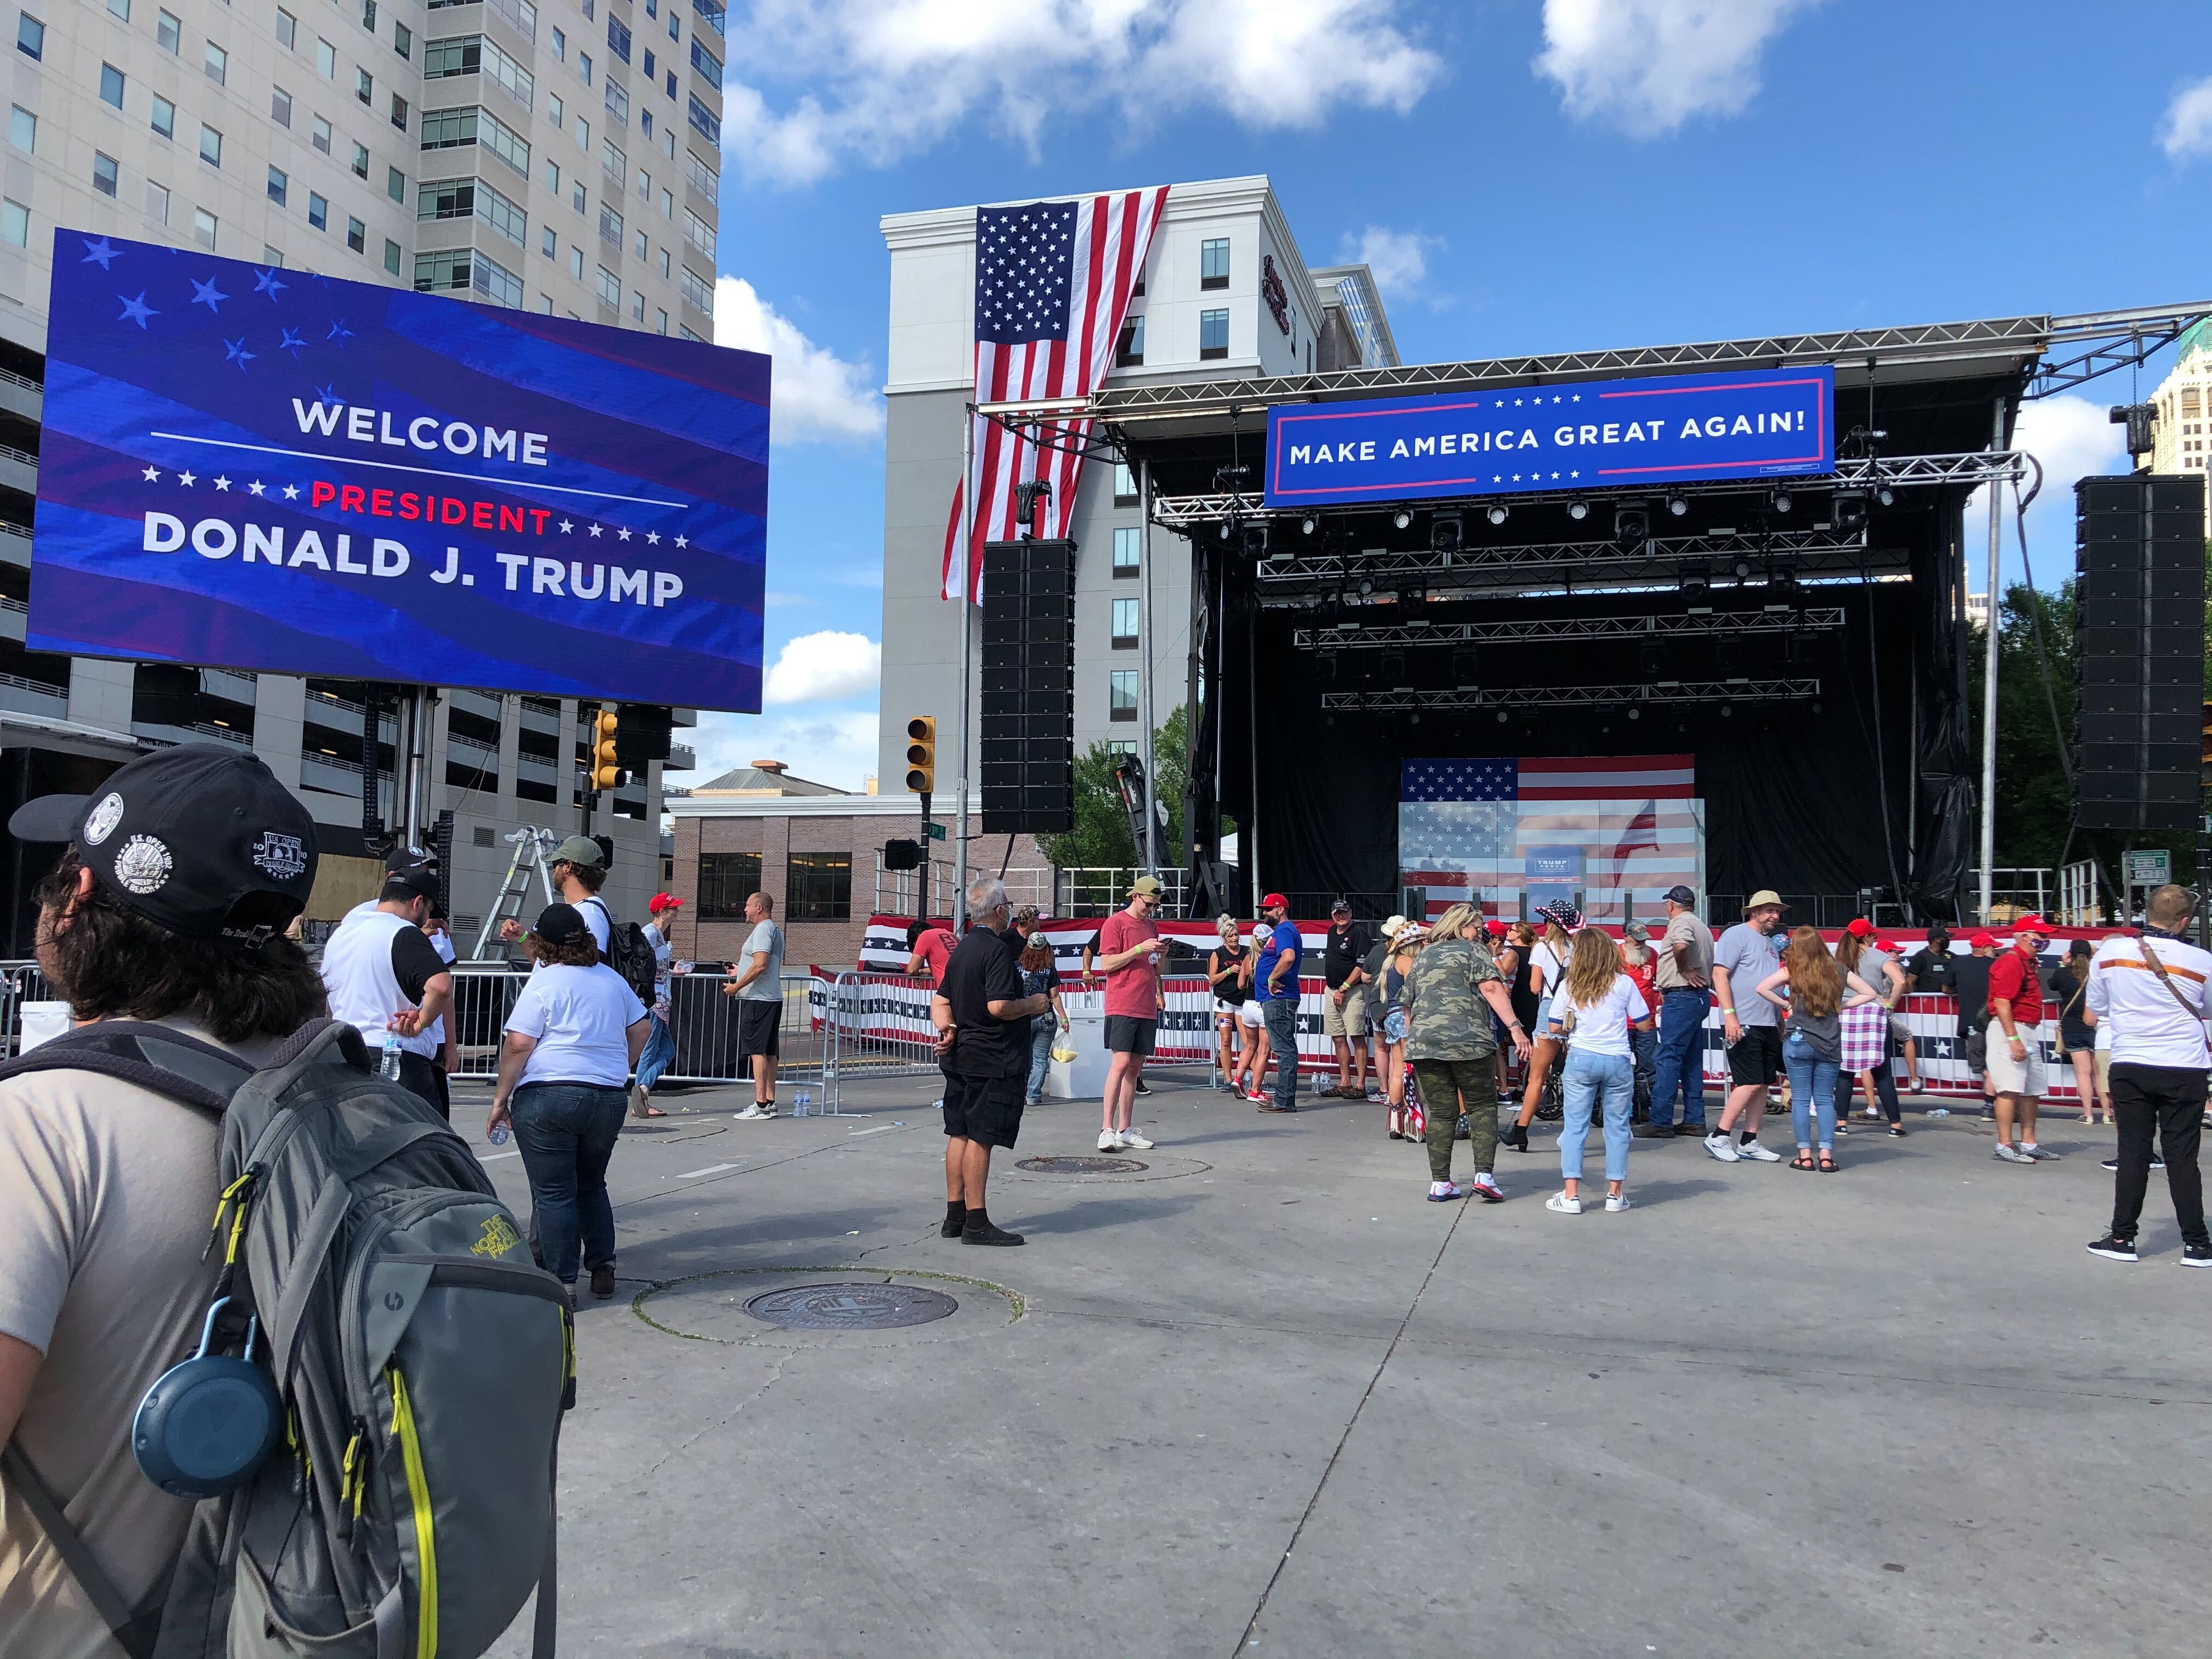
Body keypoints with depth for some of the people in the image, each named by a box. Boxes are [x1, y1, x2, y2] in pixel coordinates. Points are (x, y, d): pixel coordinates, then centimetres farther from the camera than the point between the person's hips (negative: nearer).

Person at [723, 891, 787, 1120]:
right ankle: (770, 1102, 12)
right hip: (772, 998, 10)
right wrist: (741, 972, 33)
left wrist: (736, 987, -16)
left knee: (757, 1051, -11)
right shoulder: (775, 930, 20)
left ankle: (761, 1104, -13)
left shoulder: (763, 929, -12)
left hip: (758, 999, -10)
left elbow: (760, 965, -22)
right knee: (768, 1052, 10)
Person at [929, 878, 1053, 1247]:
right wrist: (1034, 1004, -8)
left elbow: (940, 1001, 15)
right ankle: (976, 1222, -2)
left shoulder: (962, 949, 14)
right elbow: (999, 1007, -24)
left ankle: (954, 1217, 18)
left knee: (959, 1134, 12)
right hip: (992, 1060, -9)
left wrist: (948, 1029, -1)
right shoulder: (997, 949, -16)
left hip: (961, 1056, 9)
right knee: (980, 1138, -6)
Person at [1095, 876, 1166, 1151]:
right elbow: (1106, 964, -9)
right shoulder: (1115, 923, -3)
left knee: (1135, 1068, 6)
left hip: (1147, 1008, 7)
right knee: (1121, 1062, -15)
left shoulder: (1151, 926, 19)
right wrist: (1140, 949, -14)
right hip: (1122, 1006, -7)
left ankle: (1124, 1130, 10)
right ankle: (1107, 1130, -13)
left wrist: (1159, 954, 6)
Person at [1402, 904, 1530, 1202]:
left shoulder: (1422, 957, 23)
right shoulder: (1471, 950, 6)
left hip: (1423, 1042, 5)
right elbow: (1491, 988, -9)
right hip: (1466, 1039, -5)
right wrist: (1515, 1028, -15)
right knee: (1482, 1105, 7)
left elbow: (1407, 1004, 24)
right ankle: (1484, 1175, -3)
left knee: (1441, 1112, 8)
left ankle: (1440, 1183, 5)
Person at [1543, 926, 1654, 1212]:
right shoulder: (1624, 983, -1)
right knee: (1617, 1127, 11)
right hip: (1618, 1060, 0)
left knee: (1574, 1126, 4)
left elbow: (1555, 1028, 2)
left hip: (1581, 1059, 0)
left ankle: (1571, 1195, 1)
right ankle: (1615, 1193, 16)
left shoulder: (1568, 986, 0)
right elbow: (1644, 1025, 3)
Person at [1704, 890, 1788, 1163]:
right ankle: (1719, 1138, -4)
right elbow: (1720, 975, -14)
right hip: (1743, 1025, -9)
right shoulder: (1736, 935, -6)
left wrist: (1781, 1022, 21)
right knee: (1750, 1084, -11)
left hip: (1769, 1025, 9)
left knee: (1763, 1084, 7)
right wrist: (1729, 1015, -21)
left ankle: (1749, 1143, 13)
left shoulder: (1772, 943, 20)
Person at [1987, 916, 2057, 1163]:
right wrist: (2013, 1039, -24)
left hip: (2029, 1032, 11)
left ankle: (2028, 1145, 21)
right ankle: (2005, 1147, -10)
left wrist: (2029, 1037, 19)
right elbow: (2002, 1003, -20)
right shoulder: (2010, 962, -13)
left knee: (2032, 1091, 13)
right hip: (2011, 1030, -11)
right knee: (2010, 1089, -11)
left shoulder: (2027, 962, 19)